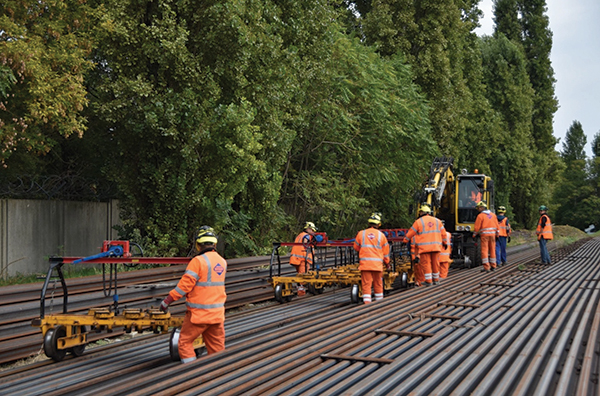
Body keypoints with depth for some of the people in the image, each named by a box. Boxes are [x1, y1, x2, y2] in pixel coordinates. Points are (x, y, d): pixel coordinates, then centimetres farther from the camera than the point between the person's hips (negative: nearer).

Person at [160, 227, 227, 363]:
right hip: (218, 314, 6)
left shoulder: (198, 261, -15)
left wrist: (167, 300, -11)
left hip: (199, 314, -6)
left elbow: (185, 284, -17)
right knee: (217, 347, 13)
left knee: (185, 342, 7)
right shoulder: (222, 262, 7)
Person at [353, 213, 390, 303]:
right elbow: (386, 252, 11)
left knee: (366, 284, -1)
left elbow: (356, 248, 14)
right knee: (378, 284, 13)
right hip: (377, 263, 1)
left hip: (365, 262, -1)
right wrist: (387, 263, 25)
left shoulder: (361, 234, 1)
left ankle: (367, 302, -8)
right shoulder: (381, 235, 3)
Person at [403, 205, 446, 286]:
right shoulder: (437, 221, 13)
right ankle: (436, 279, 19)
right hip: (436, 246, 4)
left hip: (424, 247, -4)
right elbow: (443, 233, 19)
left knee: (425, 263, -1)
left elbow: (411, 233, 6)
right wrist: (444, 243, 31)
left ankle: (428, 280, -3)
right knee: (435, 263, 11)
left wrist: (405, 241, 18)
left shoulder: (418, 222, 1)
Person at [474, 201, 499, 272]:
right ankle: (493, 266, 20)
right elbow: (497, 226, 12)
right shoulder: (493, 215, 11)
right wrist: (497, 234, 19)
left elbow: (477, 227, -7)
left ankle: (486, 267, -10)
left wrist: (474, 235, 4)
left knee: (484, 250, -4)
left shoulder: (480, 216, -5)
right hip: (492, 234, 5)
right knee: (492, 250, 13)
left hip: (484, 234, -5)